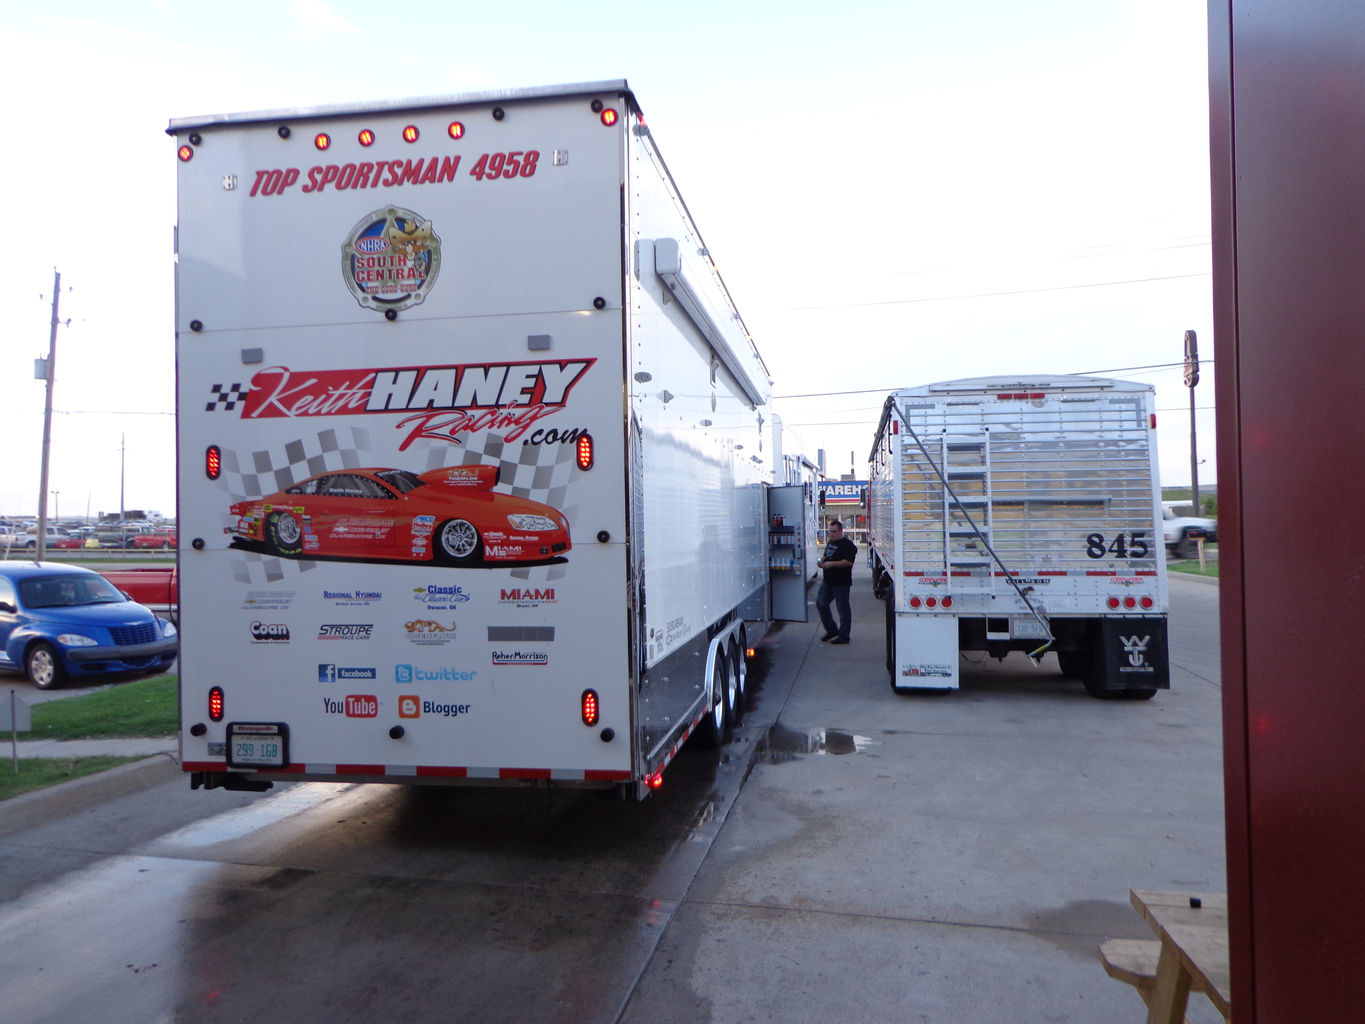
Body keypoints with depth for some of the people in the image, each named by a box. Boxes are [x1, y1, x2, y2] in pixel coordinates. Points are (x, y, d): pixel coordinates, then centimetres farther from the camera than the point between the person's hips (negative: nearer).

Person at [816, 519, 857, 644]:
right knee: (820, 603, 10)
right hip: (827, 581, 9)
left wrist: (831, 564, -25)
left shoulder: (848, 545, -13)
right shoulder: (830, 543, 15)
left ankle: (843, 636, 9)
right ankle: (831, 631, 22)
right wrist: (821, 561, 5)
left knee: (843, 609, 0)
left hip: (841, 583, -9)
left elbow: (849, 562, -23)